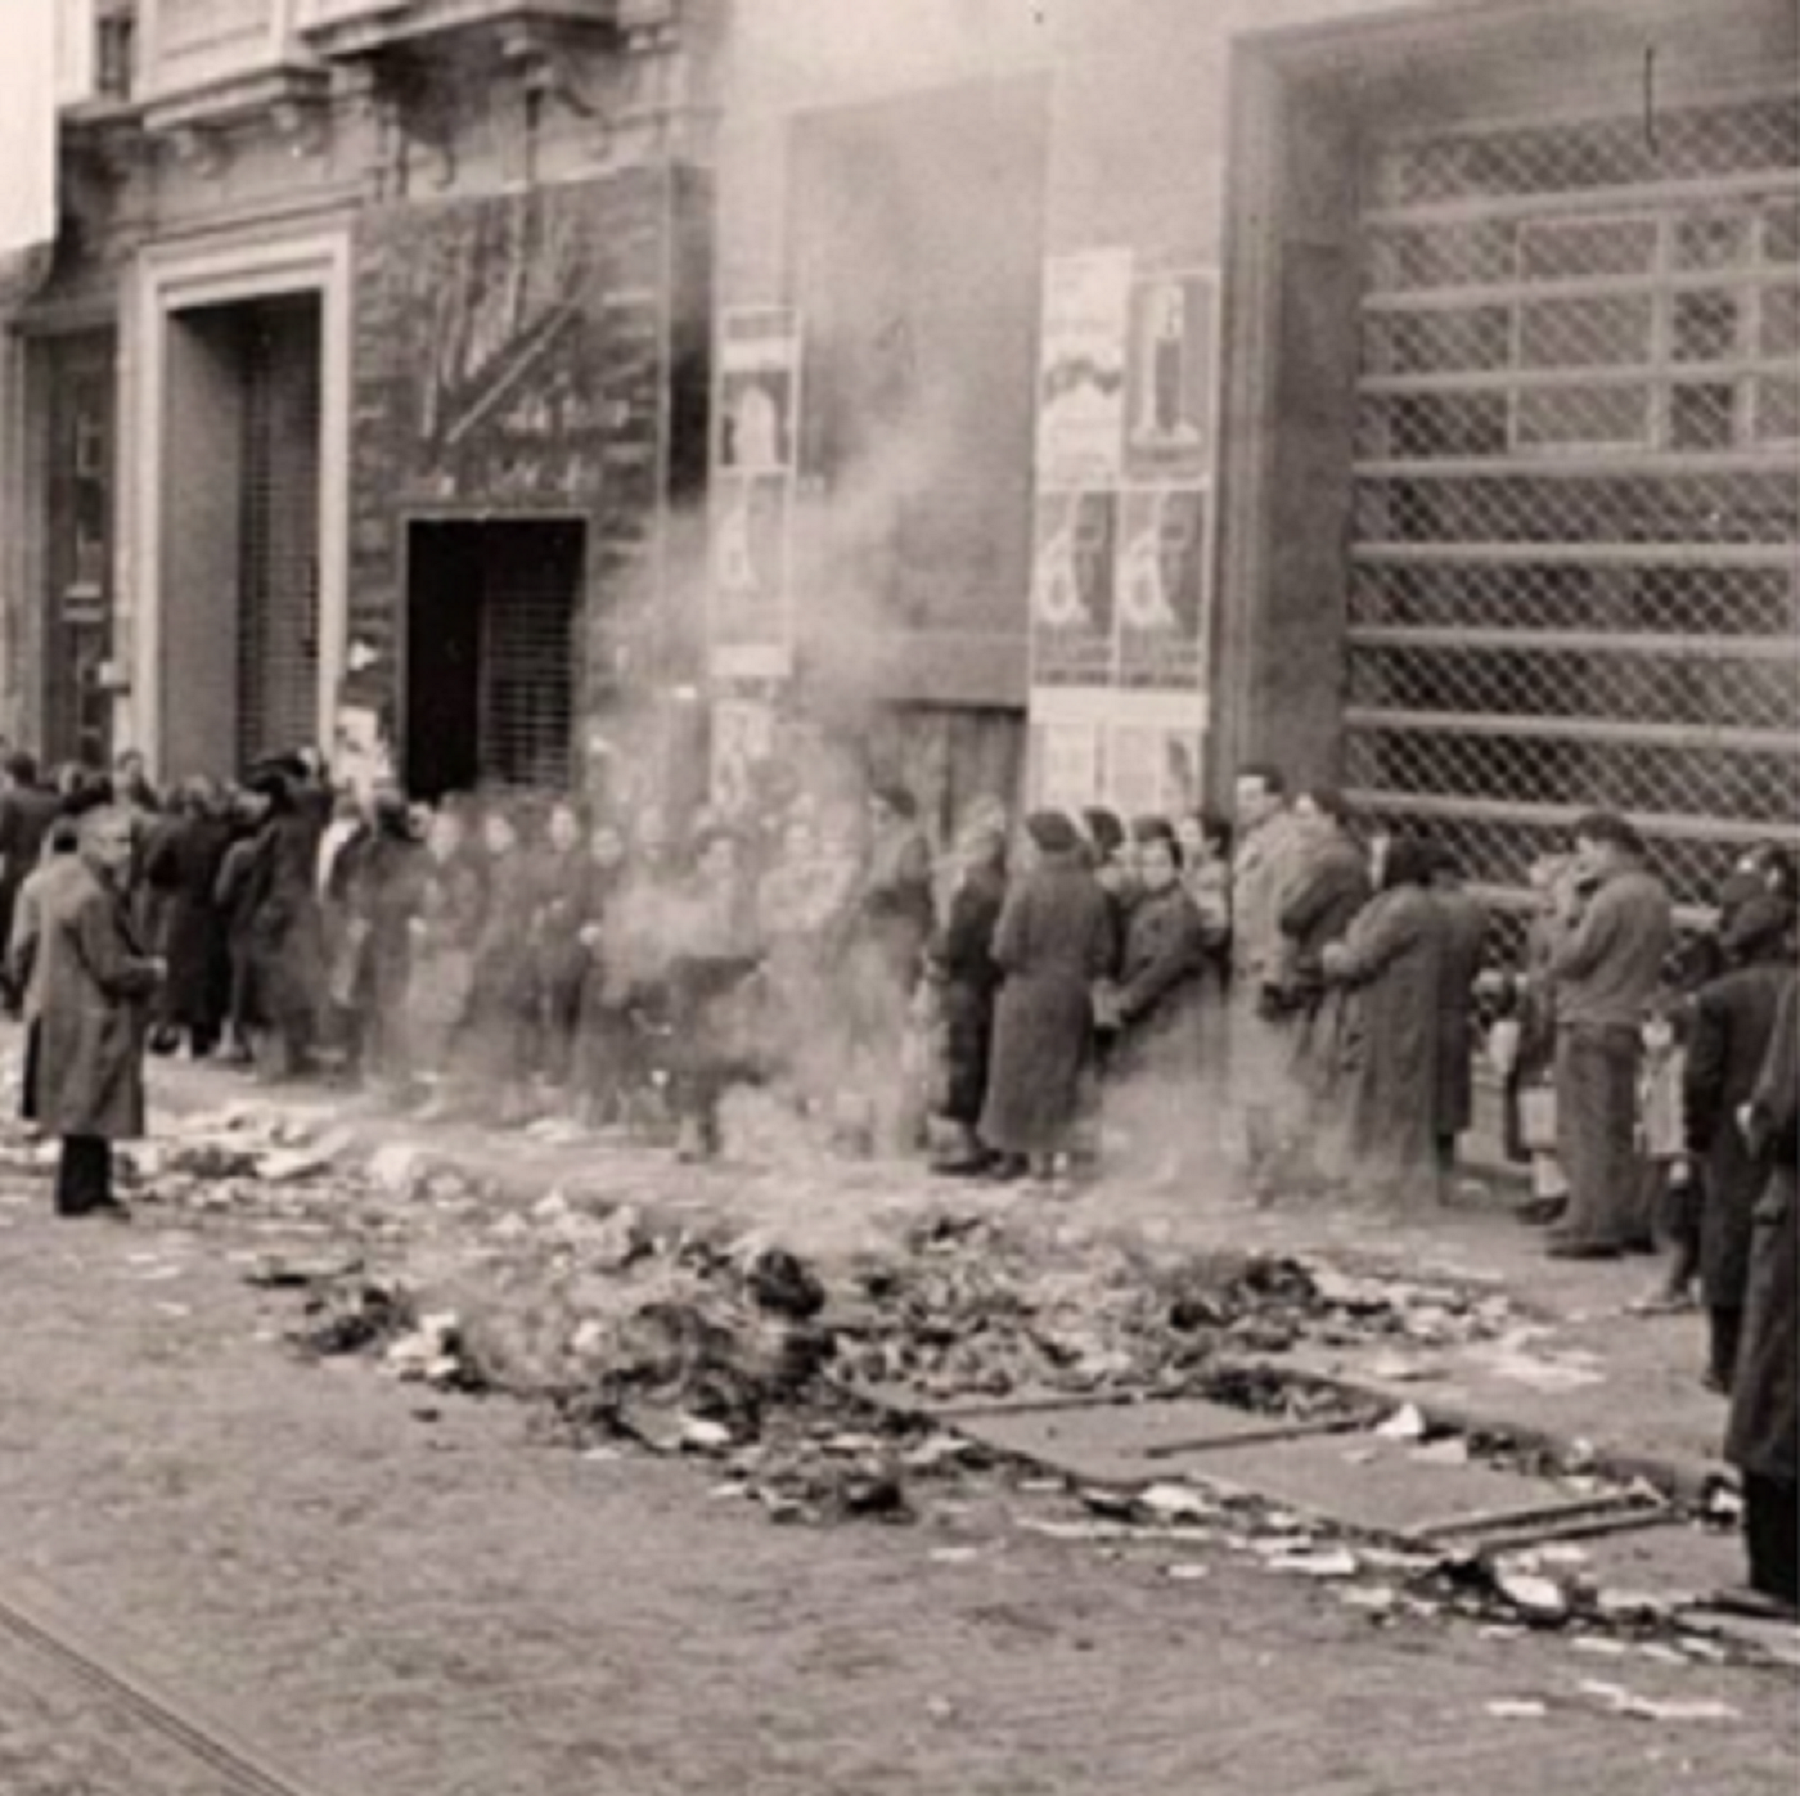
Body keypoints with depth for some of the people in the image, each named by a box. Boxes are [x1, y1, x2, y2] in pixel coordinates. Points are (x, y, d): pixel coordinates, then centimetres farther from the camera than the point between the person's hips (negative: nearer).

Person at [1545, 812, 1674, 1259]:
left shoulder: (1612, 898, -17)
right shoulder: (1655, 895, 12)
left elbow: (1566, 961, -18)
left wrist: (1567, 916, -4)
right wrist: (1581, 912, 8)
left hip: (1591, 1026, -9)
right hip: (1630, 1022, 9)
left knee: (1587, 1134, -3)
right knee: (1618, 1131, 16)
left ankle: (1590, 1229, -1)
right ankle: (1623, 1221, 20)